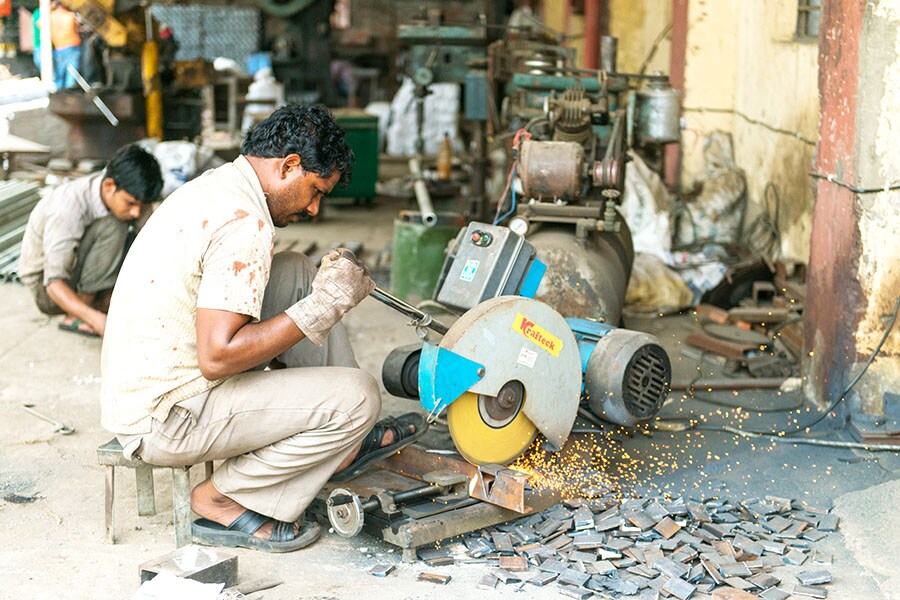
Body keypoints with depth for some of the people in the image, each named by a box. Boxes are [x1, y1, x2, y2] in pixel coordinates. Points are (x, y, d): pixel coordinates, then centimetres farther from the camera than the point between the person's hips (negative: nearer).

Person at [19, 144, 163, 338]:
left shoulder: (130, 196, -14)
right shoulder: (69, 208, -33)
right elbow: (54, 283, -37)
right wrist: (96, 319, -53)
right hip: (46, 289, -6)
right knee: (112, 228, -31)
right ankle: (76, 318, -23)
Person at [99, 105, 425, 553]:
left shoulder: (211, 185, 10)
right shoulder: (244, 222, -21)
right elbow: (217, 357, -27)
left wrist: (327, 286, 19)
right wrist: (323, 306, -20)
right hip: (165, 422, -10)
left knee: (297, 272, 15)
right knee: (358, 395, -14)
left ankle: (341, 447, 17)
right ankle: (224, 500, 1)